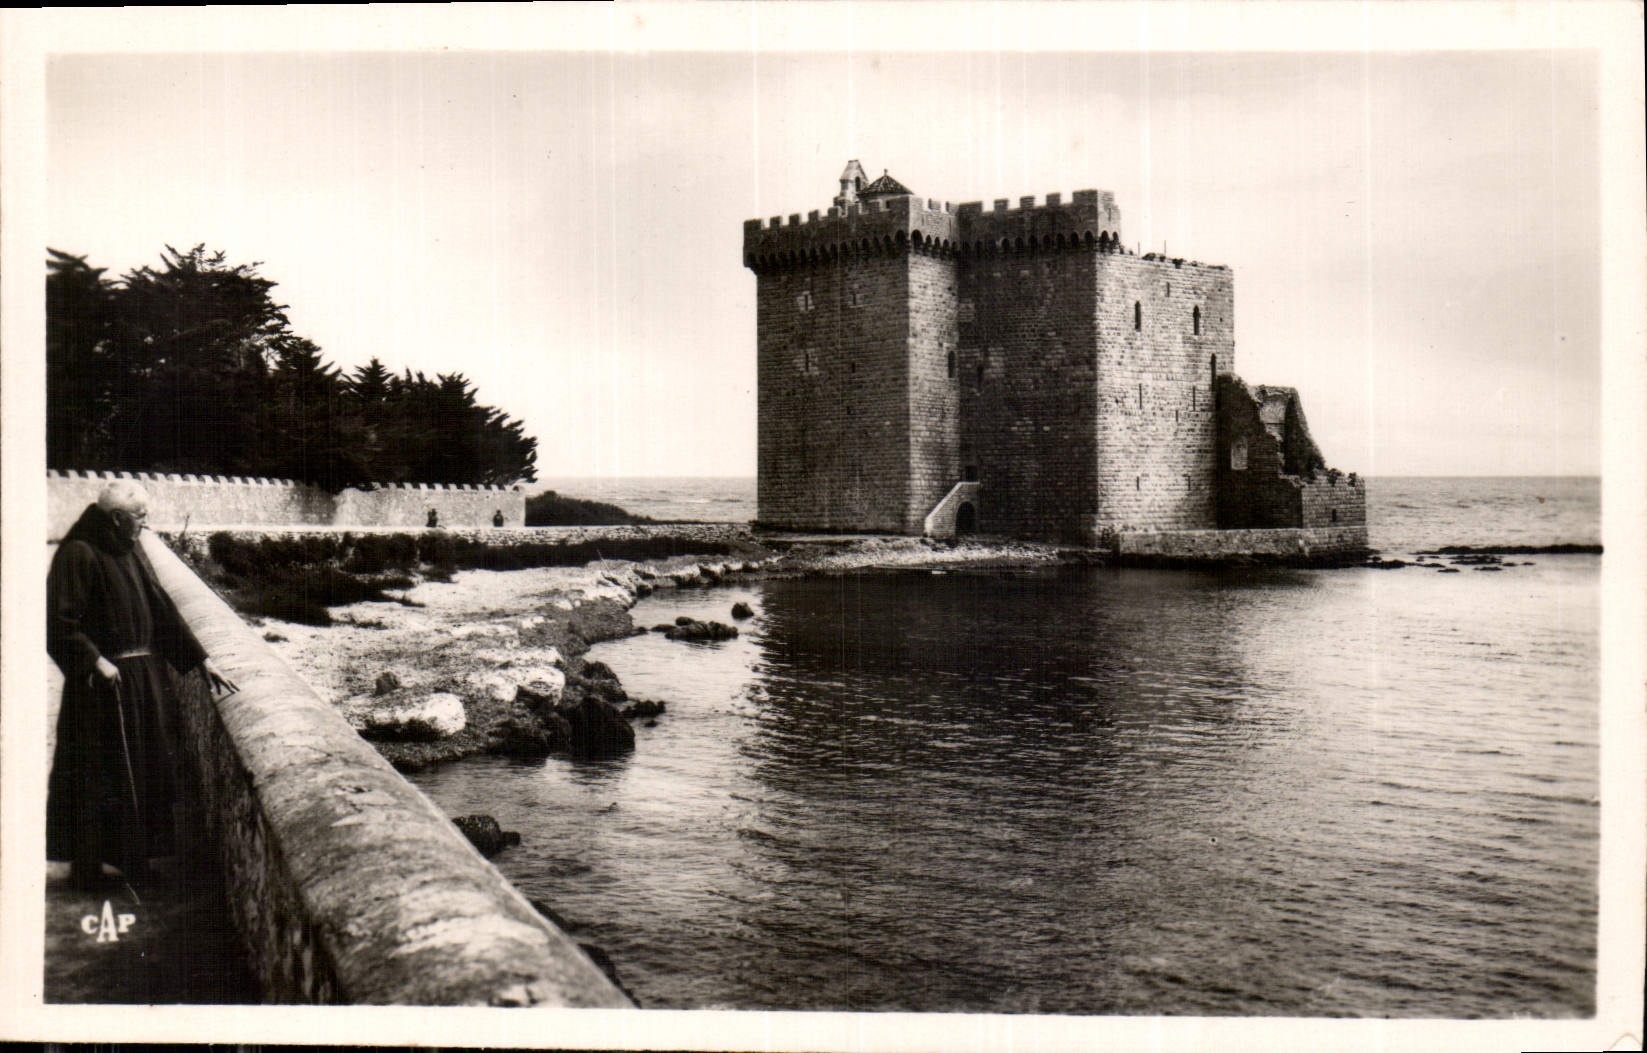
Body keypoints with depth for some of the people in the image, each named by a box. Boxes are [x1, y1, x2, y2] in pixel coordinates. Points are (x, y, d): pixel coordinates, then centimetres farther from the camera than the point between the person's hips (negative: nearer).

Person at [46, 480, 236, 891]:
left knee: (146, 772, 12)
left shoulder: (131, 553, 12)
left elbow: (162, 611, 14)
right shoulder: (78, 554, -13)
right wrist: (94, 661, -26)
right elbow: (59, 622, -17)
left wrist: (200, 660, 11)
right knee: (97, 776, 1)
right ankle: (87, 868, 14)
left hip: (147, 679, 8)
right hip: (103, 682, -8)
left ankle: (135, 860, 24)